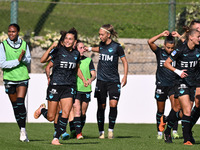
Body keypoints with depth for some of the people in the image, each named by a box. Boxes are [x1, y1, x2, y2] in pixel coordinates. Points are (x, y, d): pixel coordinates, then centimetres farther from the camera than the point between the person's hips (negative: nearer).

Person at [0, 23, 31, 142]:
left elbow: (28, 61, 8)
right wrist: (17, 61, -18)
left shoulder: (24, 44, 2)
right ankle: (22, 131, 19)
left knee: (20, 102, -17)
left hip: (23, 78, -1)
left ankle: (23, 130, -16)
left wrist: (24, 58, -14)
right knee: (15, 105, 7)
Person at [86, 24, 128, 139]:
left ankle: (111, 130, -2)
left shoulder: (117, 47, -8)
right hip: (101, 80, 3)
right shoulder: (101, 44, 4)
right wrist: (90, 49, 23)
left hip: (114, 81, -3)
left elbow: (125, 61, 0)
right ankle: (101, 132, 9)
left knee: (113, 104, -15)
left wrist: (125, 76, -6)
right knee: (101, 106, 2)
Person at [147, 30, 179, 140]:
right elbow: (150, 42, -12)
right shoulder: (159, 52, 0)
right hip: (161, 85, 0)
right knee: (160, 110, 7)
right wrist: (162, 35, -14)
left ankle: (174, 130, -14)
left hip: (173, 85, 0)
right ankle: (160, 132, 19)